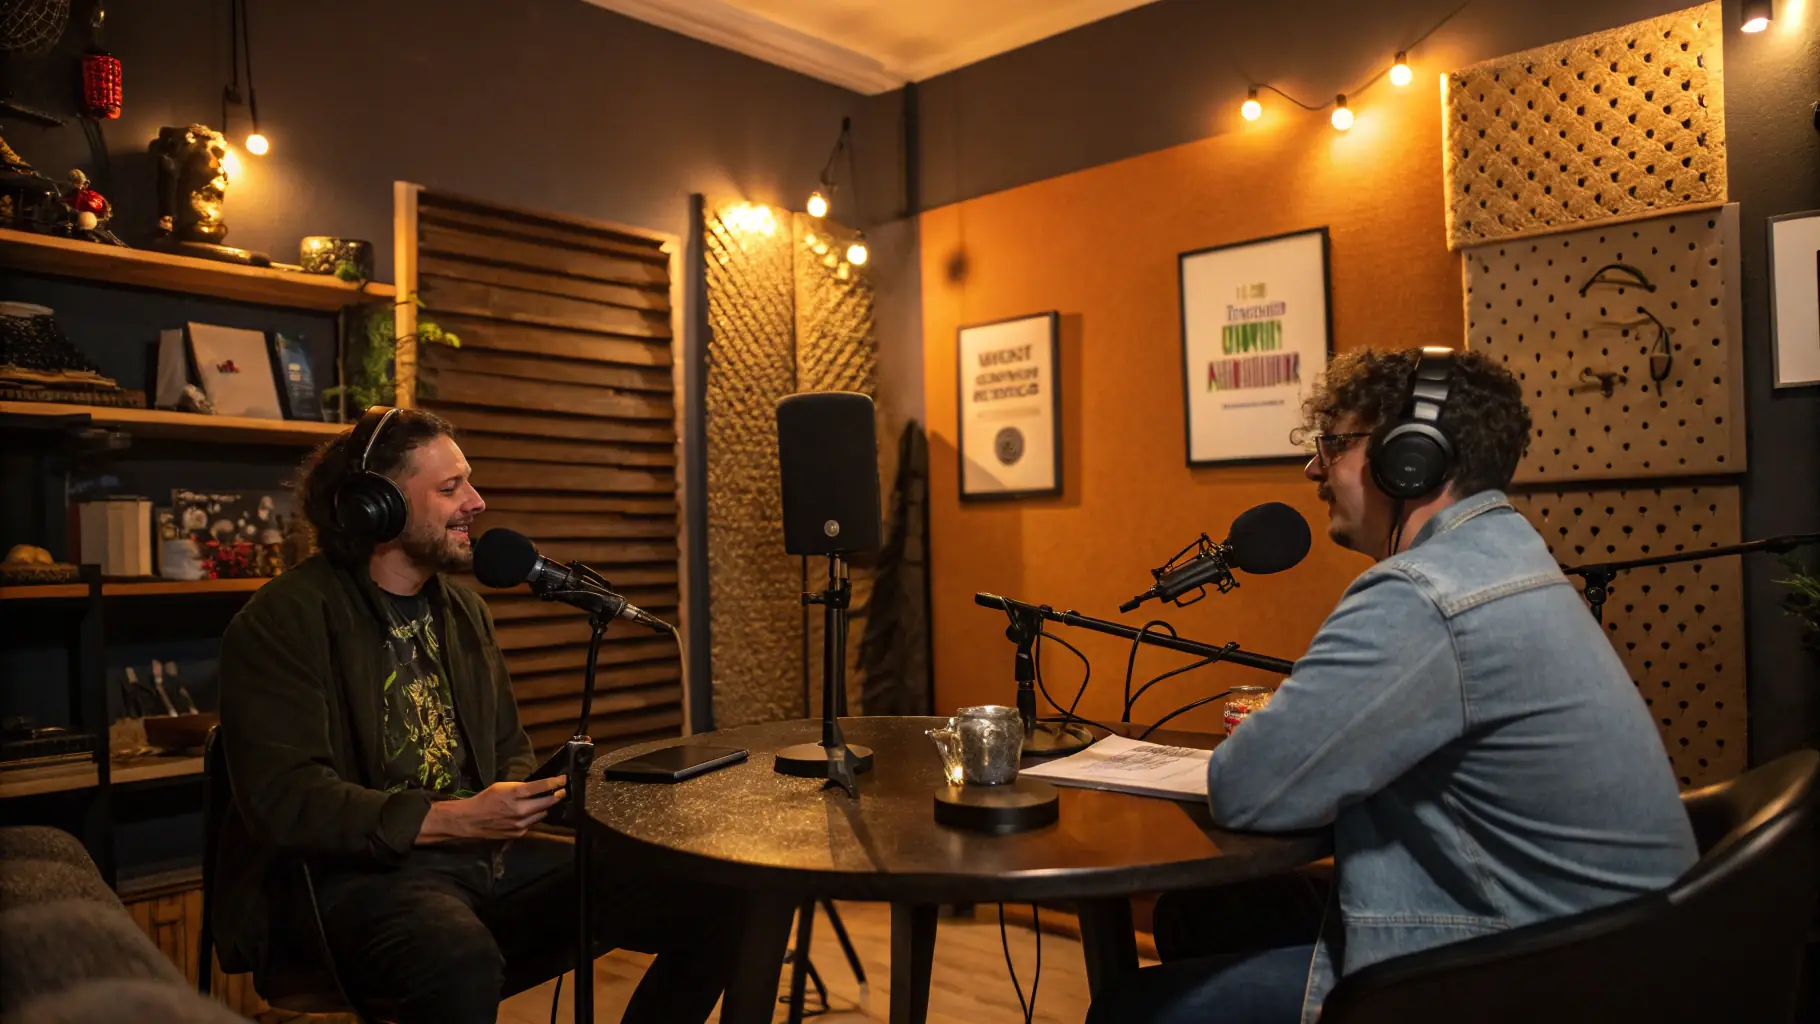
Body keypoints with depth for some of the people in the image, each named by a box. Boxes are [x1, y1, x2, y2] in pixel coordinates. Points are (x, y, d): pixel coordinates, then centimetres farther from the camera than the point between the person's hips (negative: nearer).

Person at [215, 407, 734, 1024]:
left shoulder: (464, 609, 14)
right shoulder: (285, 621, -8)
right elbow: (286, 798, -17)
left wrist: (524, 796, -2)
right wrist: (457, 818, -22)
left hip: (489, 855, 7)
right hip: (362, 872, -6)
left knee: (710, 903, -8)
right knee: (463, 966, -42)